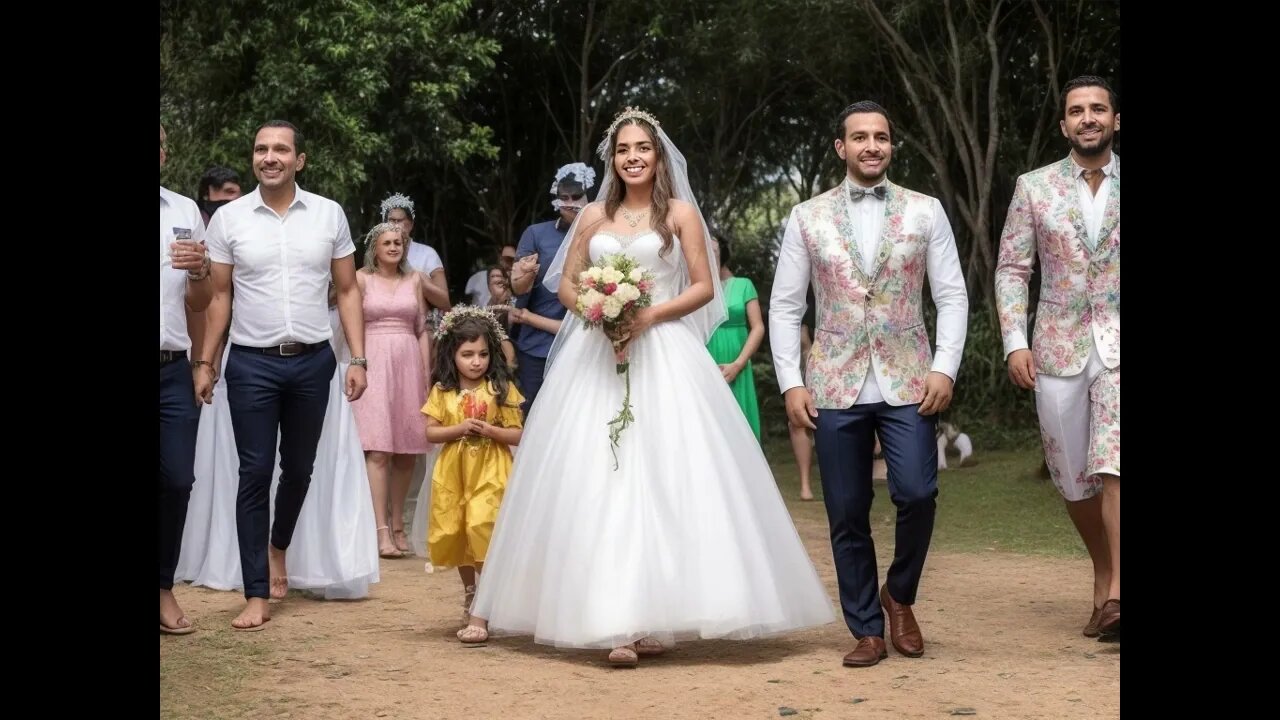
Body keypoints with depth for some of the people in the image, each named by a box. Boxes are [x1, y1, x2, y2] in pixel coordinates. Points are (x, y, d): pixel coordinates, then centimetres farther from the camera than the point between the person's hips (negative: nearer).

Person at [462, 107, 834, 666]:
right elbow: (566, 283, 15)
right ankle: (613, 618, -1)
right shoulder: (594, 217, 14)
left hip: (663, 355, -3)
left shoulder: (680, 213, 6)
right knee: (597, 480, -4)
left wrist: (651, 314, -12)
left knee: (661, 477, -11)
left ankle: (650, 617, -10)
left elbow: (704, 287, 1)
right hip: (598, 354, 3)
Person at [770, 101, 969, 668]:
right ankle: (867, 630, 17)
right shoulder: (807, 217, 6)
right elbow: (784, 306, 6)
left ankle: (899, 594, 14)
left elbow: (952, 296, 4)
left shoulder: (925, 212, 6)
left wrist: (945, 368, -8)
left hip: (908, 382, 0)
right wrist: (790, 383, -2)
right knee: (847, 514, 3)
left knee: (917, 494, -14)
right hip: (835, 386, 1)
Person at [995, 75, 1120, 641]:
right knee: (1074, 478, 9)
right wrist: (1015, 343, -5)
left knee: (1113, 467, -19)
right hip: (1059, 348, 2)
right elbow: (1011, 269, 5)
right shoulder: (1034, 187, 6)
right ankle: (1103, 578, 29)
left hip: (1119, 346, -2)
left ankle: (1115, 595, -20)